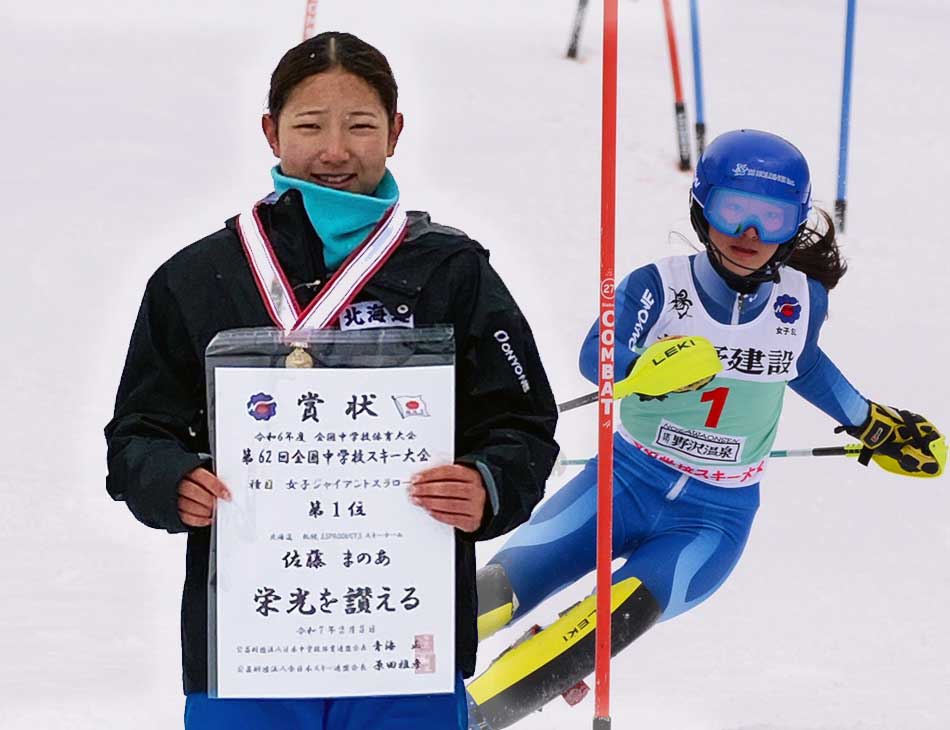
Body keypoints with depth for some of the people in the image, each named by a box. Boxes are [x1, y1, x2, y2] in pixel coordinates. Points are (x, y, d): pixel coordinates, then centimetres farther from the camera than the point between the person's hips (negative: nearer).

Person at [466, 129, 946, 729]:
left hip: (717, 516, 0)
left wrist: (872, 425, 29)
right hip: (625, 482, 0)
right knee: (502, 589, -21)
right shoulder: (658, 287, -12)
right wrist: (646, 369, -49)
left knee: (621, 614, -28)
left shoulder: (801, 302, -2)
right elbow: (596, 357, -28)